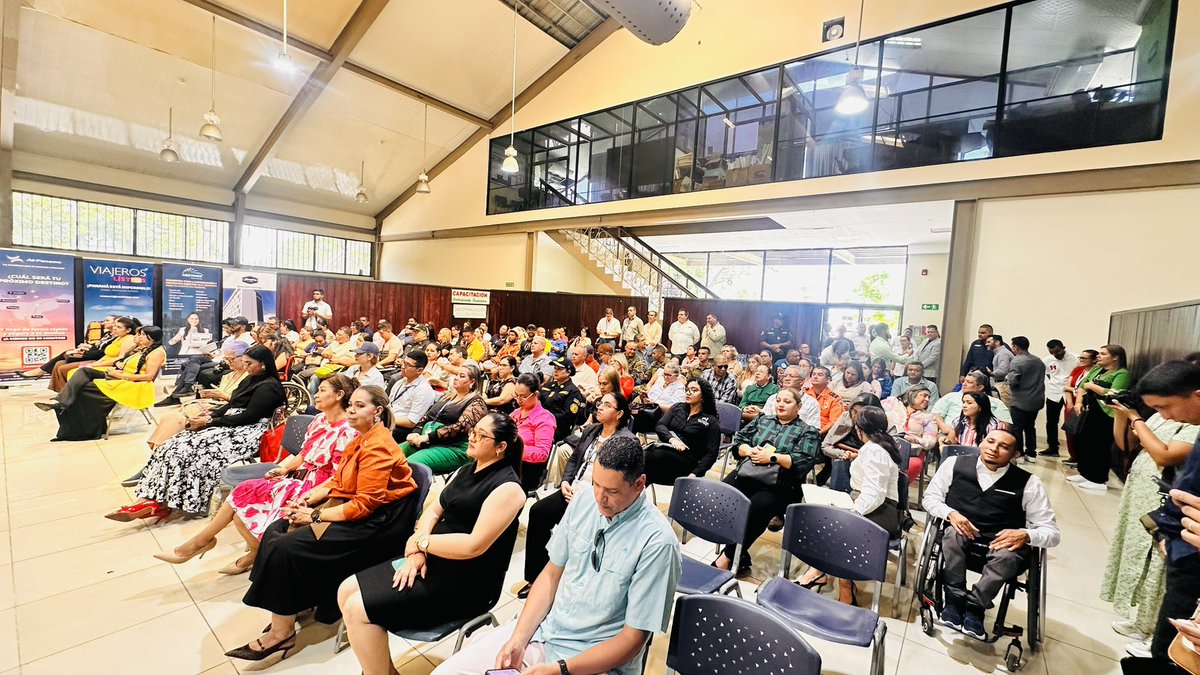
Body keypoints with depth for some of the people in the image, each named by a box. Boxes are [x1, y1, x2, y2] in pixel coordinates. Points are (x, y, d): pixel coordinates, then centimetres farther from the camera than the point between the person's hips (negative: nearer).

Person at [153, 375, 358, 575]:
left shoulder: (347, 432, -18)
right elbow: (303, 455, 16)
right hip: (297, 477, 7)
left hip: (313, 487, -7)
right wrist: (282, 468, 0)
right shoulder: (320, 419, 8)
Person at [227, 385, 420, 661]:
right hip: (349, 504, 10)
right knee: (276, 531, 3)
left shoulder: (378, 447, -21)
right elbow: (337, 482, 14)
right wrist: (307, 499, -1)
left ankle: (282, 631, 0)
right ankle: (287, 608, 11)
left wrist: (316, 516, -16)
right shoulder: (361, 439, 10)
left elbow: (363, 505, -23)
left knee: (286, 546, -16)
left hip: (374, 521, -10)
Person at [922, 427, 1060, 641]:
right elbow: (930, 497, 7)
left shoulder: (1029, 483, -1)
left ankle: (974, 606, -17)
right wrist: (951, 513, -14)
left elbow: (1052, 531, 2)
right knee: (952, 534, -33)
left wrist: (1026, 535, -20)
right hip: (961, 535, 0)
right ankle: (955, 601, -20)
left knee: (1008, 556, -34)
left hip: (1003, 543, 0)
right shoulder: (955, 464, 0)